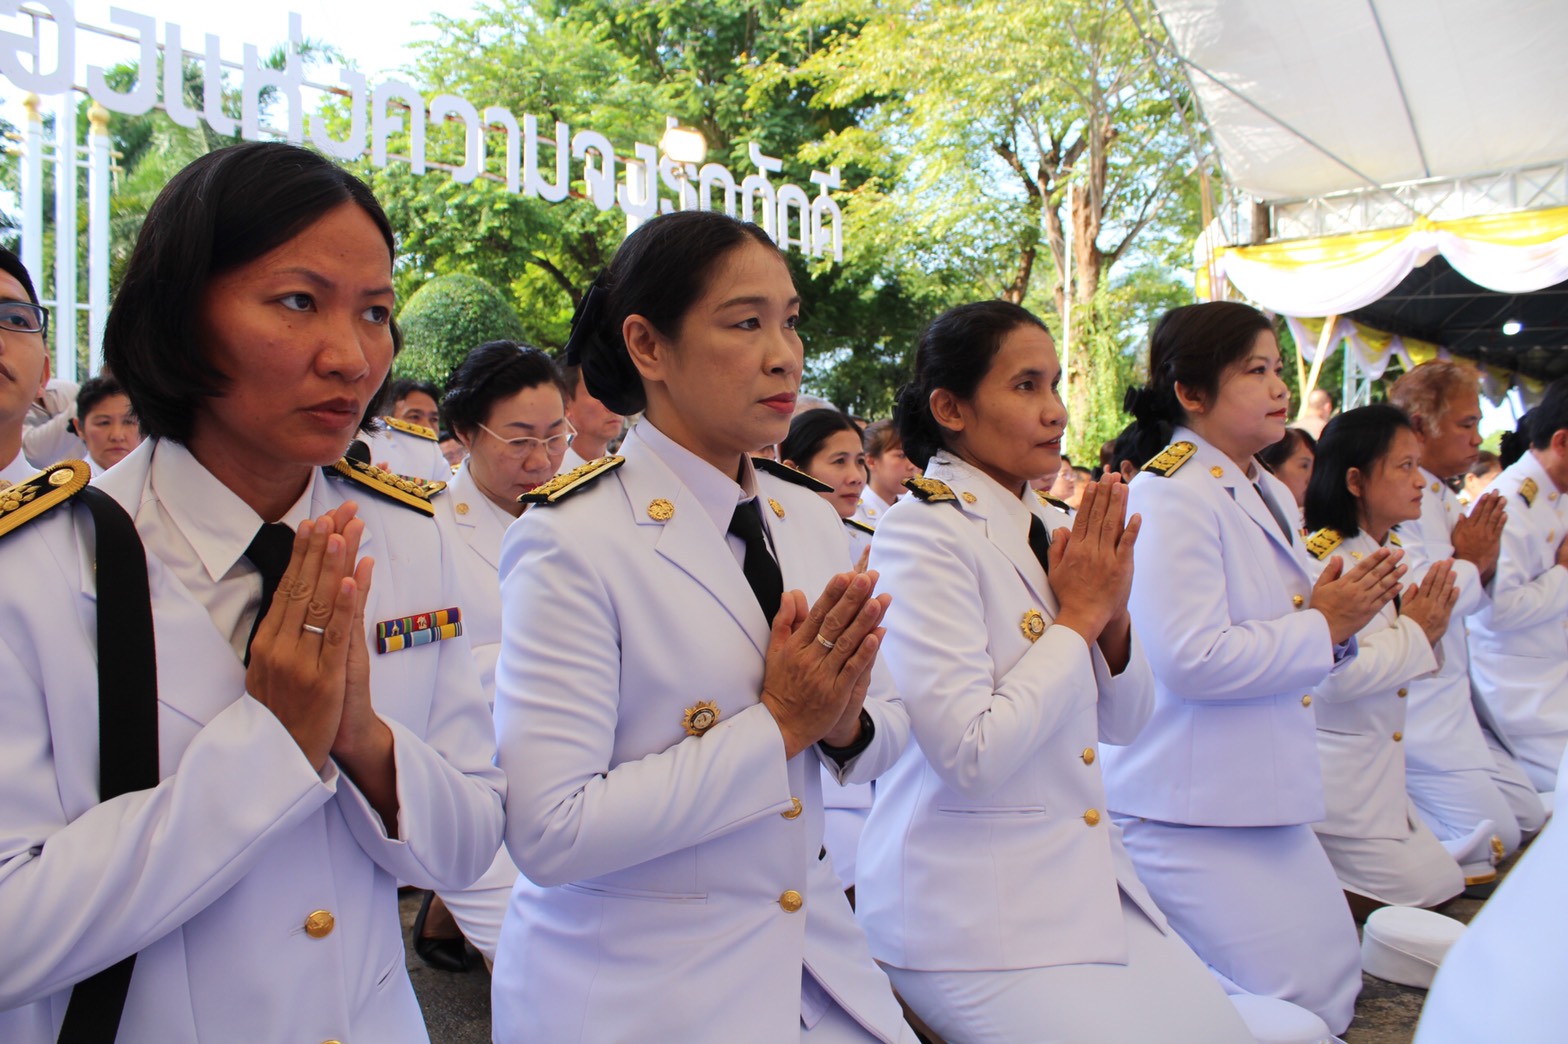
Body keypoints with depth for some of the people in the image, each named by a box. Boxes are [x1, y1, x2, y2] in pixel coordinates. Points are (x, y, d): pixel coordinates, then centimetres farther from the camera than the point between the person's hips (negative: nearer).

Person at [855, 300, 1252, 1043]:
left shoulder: (1055, 529, 7)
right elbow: (970, 753, -23)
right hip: (972, 909, -7)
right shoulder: (922, 532, -16)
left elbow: (1121, 723, 12)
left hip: (1089, 874, 7)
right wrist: (1077, 617, -13)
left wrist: (1113, 616, -7)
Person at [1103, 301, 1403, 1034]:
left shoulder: (1270, 496, 14)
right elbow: (1191, 660, -28)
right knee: (1299, 1010, -4)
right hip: (1190, 809, -10)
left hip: (1265, 797, 10)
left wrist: (1340, 619, 0)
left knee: (1334, 987, 17)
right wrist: (1324, 626, -16)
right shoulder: (1170, 497, -18)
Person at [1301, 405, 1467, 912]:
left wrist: (1428, 632, -3)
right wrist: (1413, 633, -15)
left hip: (1382, 771, 9)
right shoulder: (1324, 560, -19)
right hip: (1338, 777, -9)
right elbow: (1333, 675, -28)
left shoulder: (1392, 556, 10)